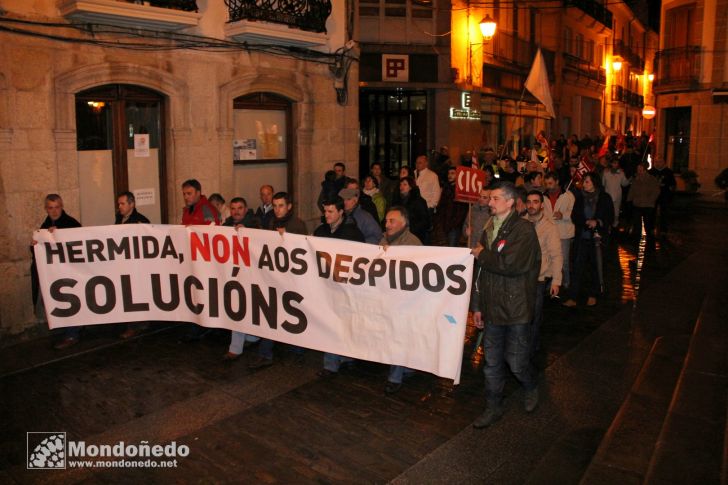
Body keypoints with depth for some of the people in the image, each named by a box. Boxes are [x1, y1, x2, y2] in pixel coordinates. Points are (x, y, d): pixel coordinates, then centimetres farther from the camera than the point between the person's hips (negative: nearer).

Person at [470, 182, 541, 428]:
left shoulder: (524, 229, -13)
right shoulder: (489, 230, 10)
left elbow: (511, 264, -27)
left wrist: (482, 254, -12)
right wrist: (477, 306, 13)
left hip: (516, 308, -6)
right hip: (492, 307, 6)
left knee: (516, 361, 5)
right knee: (492, 362, 13)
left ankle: (531, 388, 36)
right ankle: (493, 408, 28)